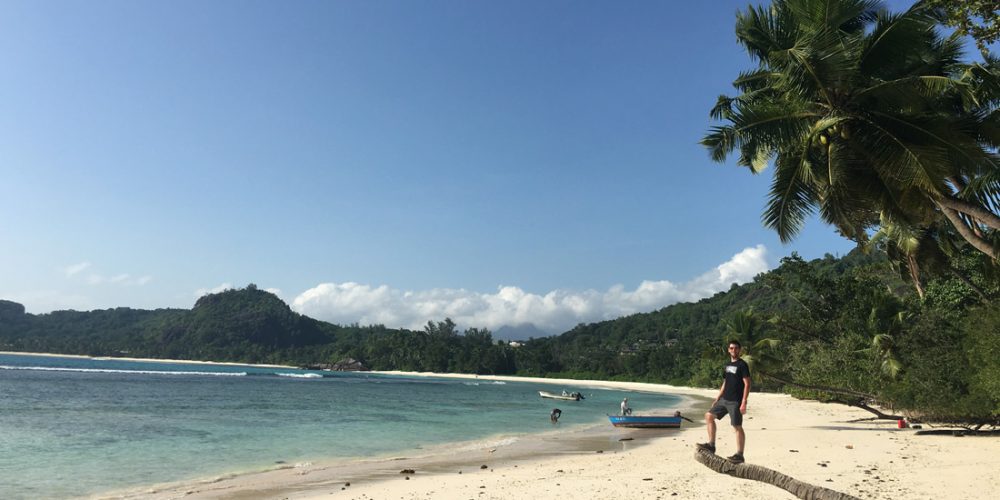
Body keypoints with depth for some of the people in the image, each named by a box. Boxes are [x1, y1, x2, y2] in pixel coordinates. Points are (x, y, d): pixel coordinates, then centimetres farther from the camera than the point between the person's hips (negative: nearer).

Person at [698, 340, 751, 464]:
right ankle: (711, 445, 12)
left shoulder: (742, 365, -9)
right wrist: (717, 398, 19)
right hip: (724, 399, 8)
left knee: (737, 427, -5)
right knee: (709, 416, 8)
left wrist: (744, 402, -20)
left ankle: (739, 455, 3)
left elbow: (747, 384, -14)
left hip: (735, 401, -8)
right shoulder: (728, 365, 15)